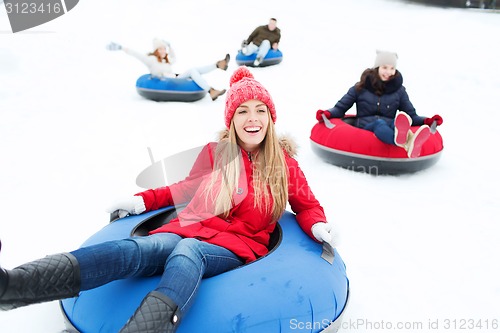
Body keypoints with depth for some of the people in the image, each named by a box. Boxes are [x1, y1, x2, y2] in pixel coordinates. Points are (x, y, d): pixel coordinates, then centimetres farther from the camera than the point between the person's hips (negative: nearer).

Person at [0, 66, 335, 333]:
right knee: (136, 248, -30)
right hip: (191, 230, 2)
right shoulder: (215, 153, 10)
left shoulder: (284, 164, 6)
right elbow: (188, 189, 25)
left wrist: (319, 227, -4)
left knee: (187, 252, -38)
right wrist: (142, 200, 17)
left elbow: (307, 206, 18)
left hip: (237, 247, -2)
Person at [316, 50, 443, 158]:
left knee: (396, 122, -35)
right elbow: (341, 107, 11)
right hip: (365, 128, -2)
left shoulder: (399, 90, 17)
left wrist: (427, 121, -2)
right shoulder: (361, 87, 11)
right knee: (379, 124, -38)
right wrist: (327, 113, -10)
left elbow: (412, 116, 17)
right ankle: (407, 143, -73)